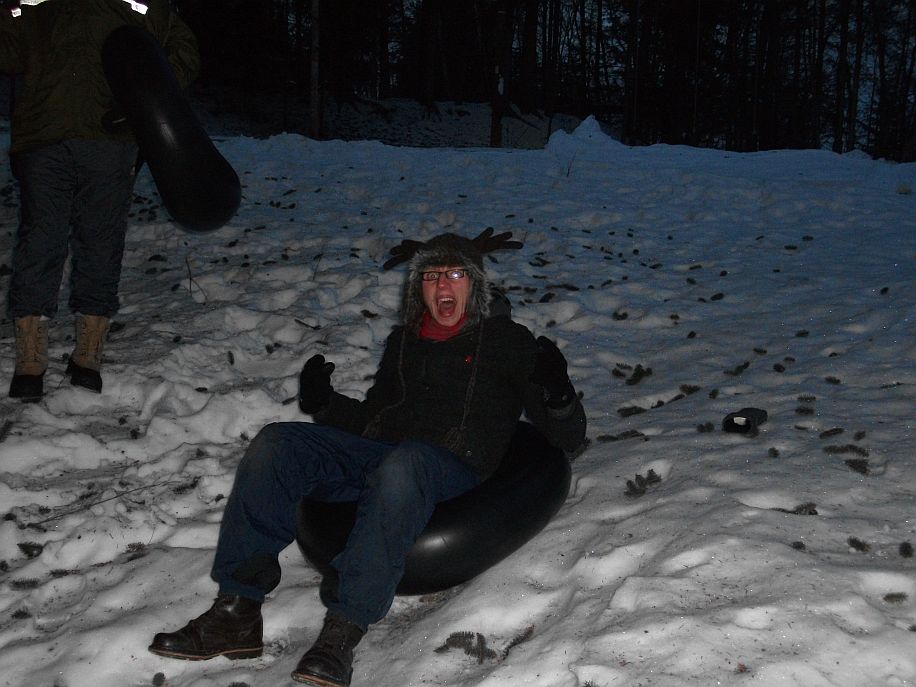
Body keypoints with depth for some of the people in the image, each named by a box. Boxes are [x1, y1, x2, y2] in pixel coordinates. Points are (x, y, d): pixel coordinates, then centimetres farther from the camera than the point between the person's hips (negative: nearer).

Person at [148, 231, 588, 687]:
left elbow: (567, 438, 10)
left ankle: (342, 633, -43)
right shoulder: (402, 341, 28)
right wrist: (323, 404, 14)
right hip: (376, 452, 5)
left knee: (403, 464, -40)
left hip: (451, 466, -5)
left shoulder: (506, 339, 15)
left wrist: (558, 394, -13)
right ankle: (236, 610, -23)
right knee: (275, 442, -18)